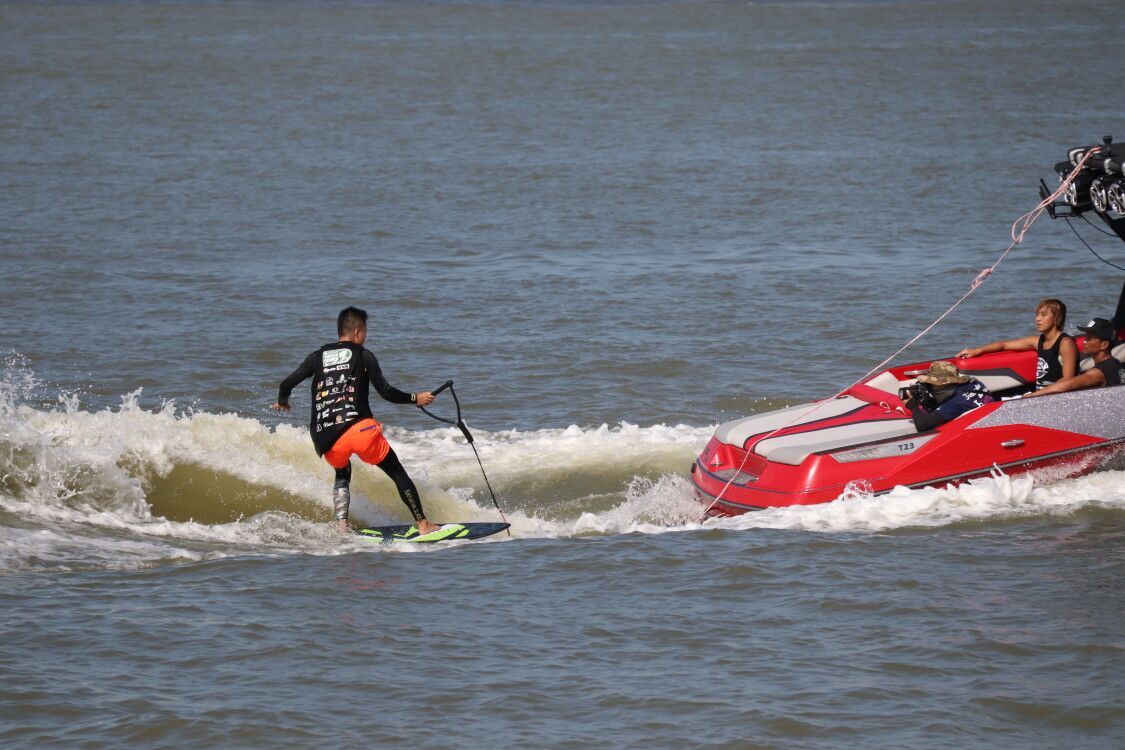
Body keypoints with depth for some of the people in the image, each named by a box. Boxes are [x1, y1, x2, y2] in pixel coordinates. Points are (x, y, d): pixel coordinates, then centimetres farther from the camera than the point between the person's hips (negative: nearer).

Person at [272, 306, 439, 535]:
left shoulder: (317, 357, 16)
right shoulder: (363, 356, 6)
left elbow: (286, 385, 12)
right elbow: (386, 392, 0)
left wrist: (282, 403, 33)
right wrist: (416, 398, 13)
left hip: (326, 439, 4)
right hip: (358, 427, -4)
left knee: (342, 475, 31)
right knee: (398, 473, 11)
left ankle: (341, 528, 13)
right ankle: (422, 524, 7)